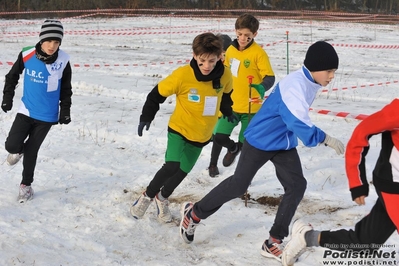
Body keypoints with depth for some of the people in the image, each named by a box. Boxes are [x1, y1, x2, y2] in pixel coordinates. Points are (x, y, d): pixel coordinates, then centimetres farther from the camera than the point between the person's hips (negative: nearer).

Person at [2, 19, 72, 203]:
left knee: (31, 151, 6)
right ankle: (19, 150, 27)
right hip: (26, 111, 1)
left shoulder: (63, 60, -13)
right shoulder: (27, 55, -15)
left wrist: (65, 110, 1)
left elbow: (66, 88, 2)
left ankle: (26, 185, 28)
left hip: (47, 115, 0)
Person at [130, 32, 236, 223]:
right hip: (179, 129, -4)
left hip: (202, 135, 4)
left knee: (182, 172, 9)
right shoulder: (182, 75, -24)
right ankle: (147, 195, 6)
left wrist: (228, 112, 23)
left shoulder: (225, 76, -14)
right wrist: (146, 117, -7)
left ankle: (163, 197, 39)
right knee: (172, 166, -20)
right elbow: (158, 93, -11)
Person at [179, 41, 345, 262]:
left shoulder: (309, 83, 0)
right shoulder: (295, 87, -30)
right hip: (261, 140, -8)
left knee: (296, 185, -3)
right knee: (239, 185, 2)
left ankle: (274, 243, 4)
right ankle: (194, 213, 24)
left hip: (284, 143, 8)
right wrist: (326, 139, -33)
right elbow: (300, 125, -36)